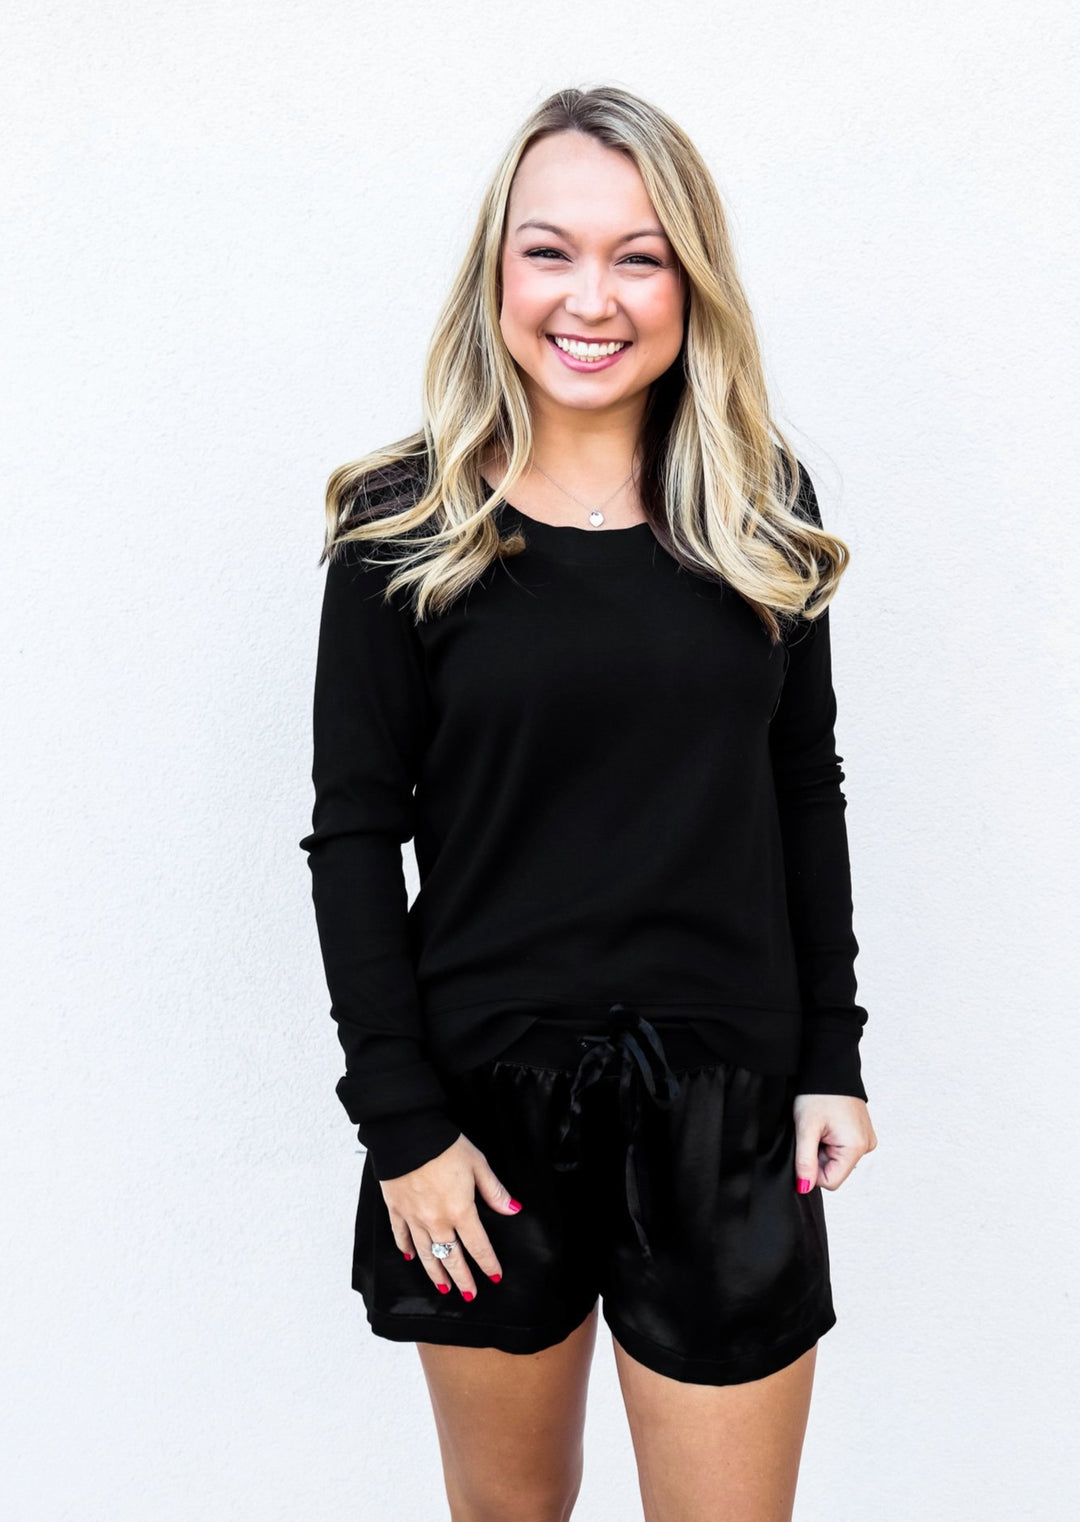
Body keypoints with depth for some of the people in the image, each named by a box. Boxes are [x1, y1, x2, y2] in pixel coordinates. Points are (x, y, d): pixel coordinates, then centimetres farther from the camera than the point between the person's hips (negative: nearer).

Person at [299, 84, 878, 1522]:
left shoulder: (764, 507, 2)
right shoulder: (407, 524, -6)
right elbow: (353, 832, -5)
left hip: (727, 1094, 2)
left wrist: (833, 1053, 4)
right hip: (485, 1092, -1)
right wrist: (399, 1122, -9)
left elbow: (806, 791, 7)